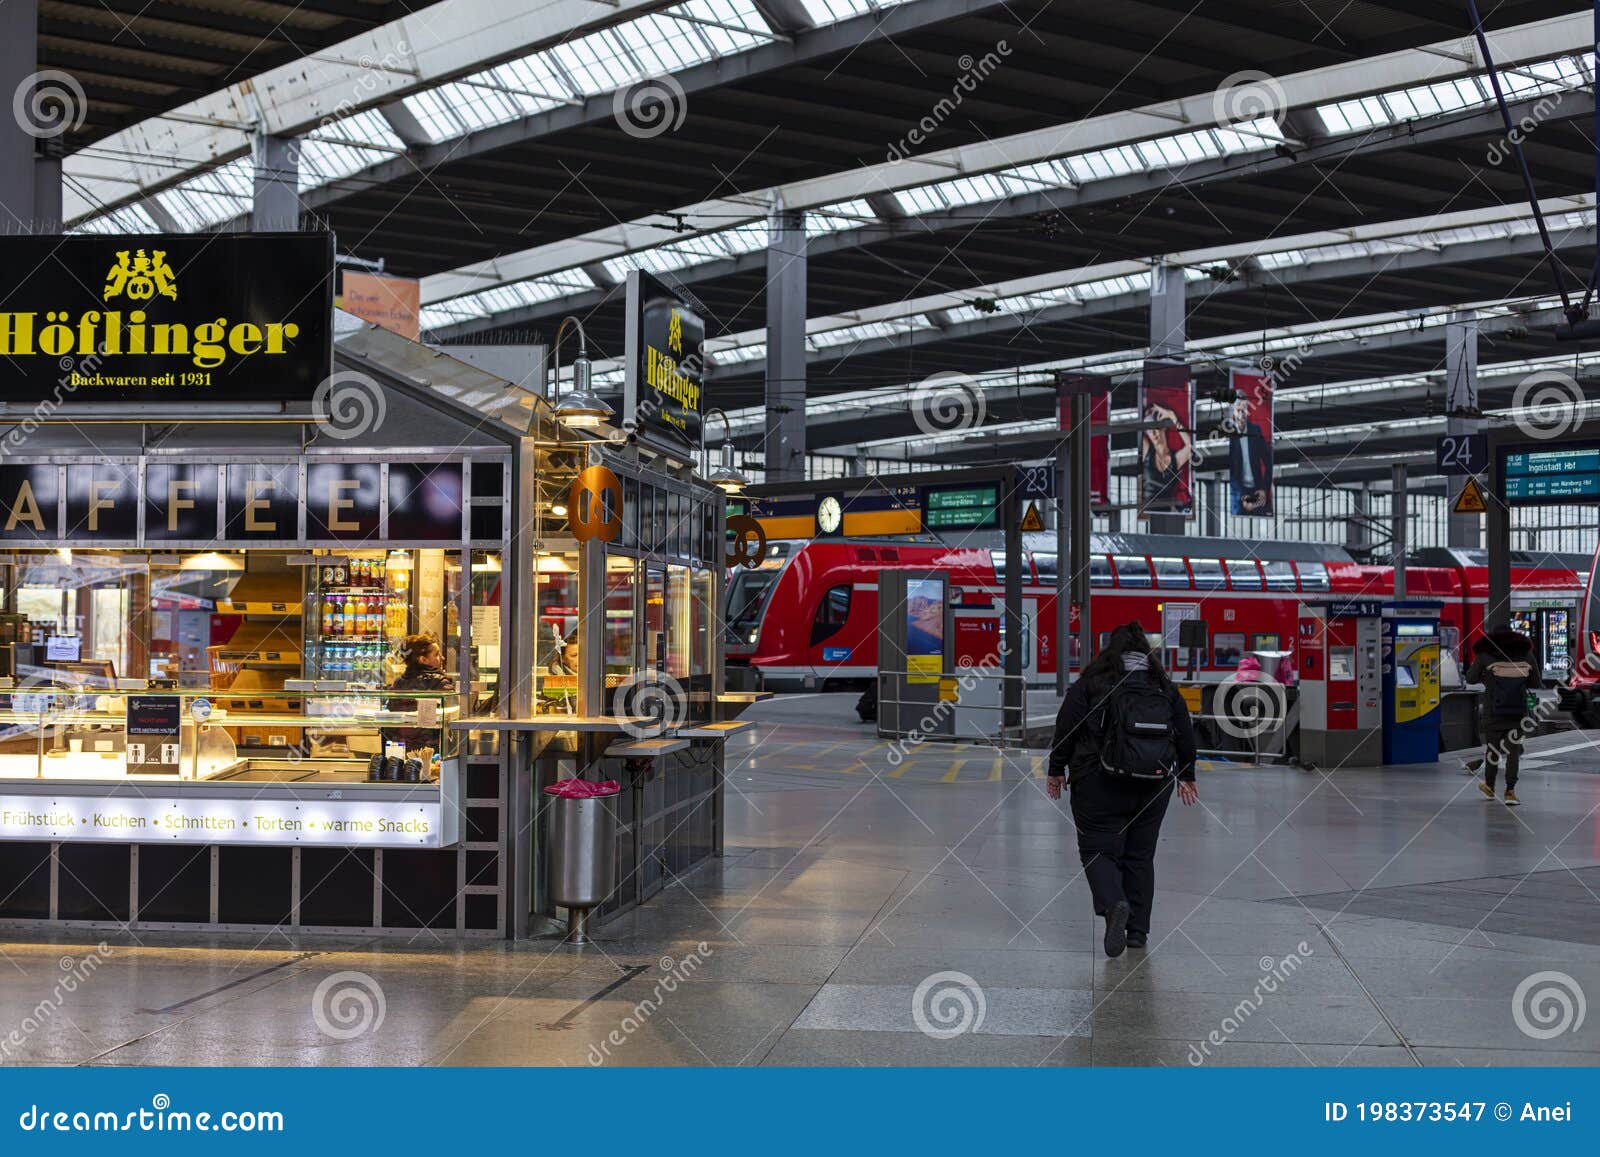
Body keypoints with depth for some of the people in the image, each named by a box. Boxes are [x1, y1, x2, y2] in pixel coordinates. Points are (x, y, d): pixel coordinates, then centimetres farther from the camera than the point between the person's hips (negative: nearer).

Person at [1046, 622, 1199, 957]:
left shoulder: (1091, 683, -2)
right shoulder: (1165, 687, 10)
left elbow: (1067, 728, -4)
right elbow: (1186, 733, 16)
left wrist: (1057, 770, 7)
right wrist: (1186, 777, 28)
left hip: (1101, 783, -4)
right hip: (1154, 786, 4)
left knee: (1098, 850, 2)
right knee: (1140, 854, 13)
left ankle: (1114, 904, -26)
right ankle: (1138, 930, 14)